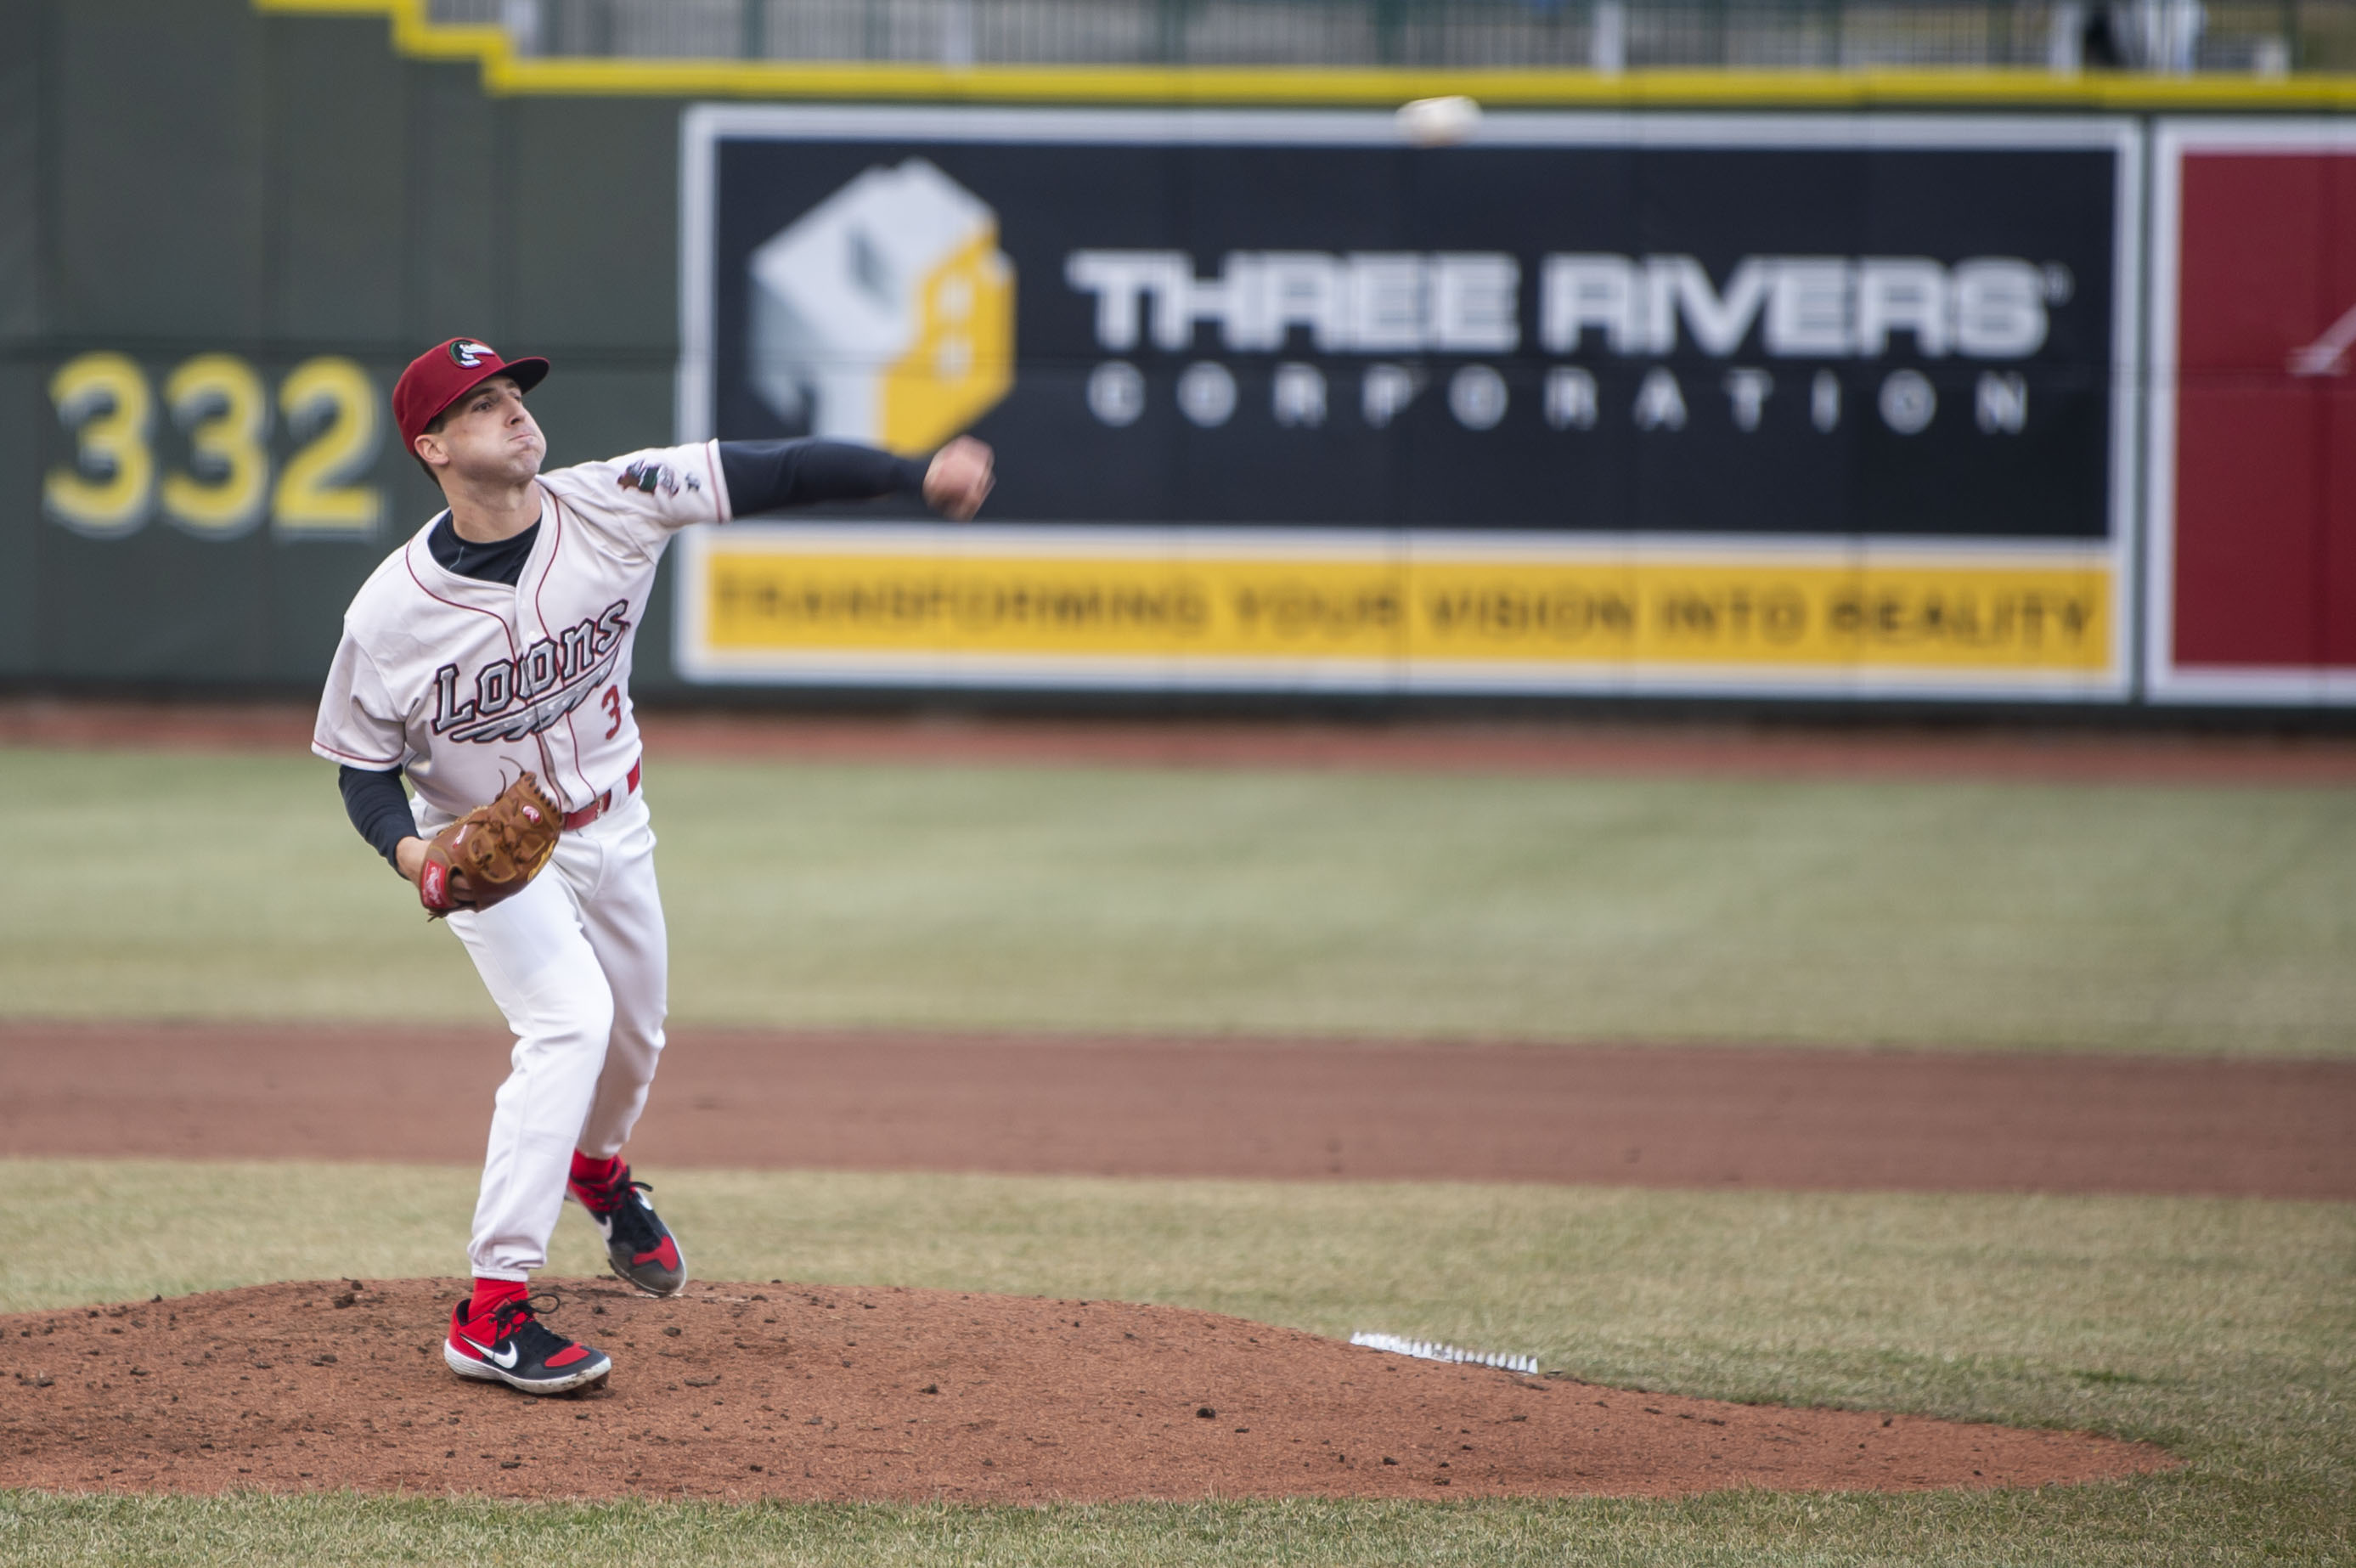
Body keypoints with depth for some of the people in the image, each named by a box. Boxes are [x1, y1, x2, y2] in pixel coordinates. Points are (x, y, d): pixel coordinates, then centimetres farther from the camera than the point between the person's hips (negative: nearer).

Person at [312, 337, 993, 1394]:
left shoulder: (608, 506, -19)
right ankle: (493, 1313, -23)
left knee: (632, 1034, 22)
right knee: (568, 1021, -25)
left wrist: (918, 475, -35)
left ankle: (597, 1169, 59)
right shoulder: (391, 613, -23)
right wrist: (409, 850, -31)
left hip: (610, 825, 5)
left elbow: (766, 475, -24)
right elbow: (363, 760, -11)